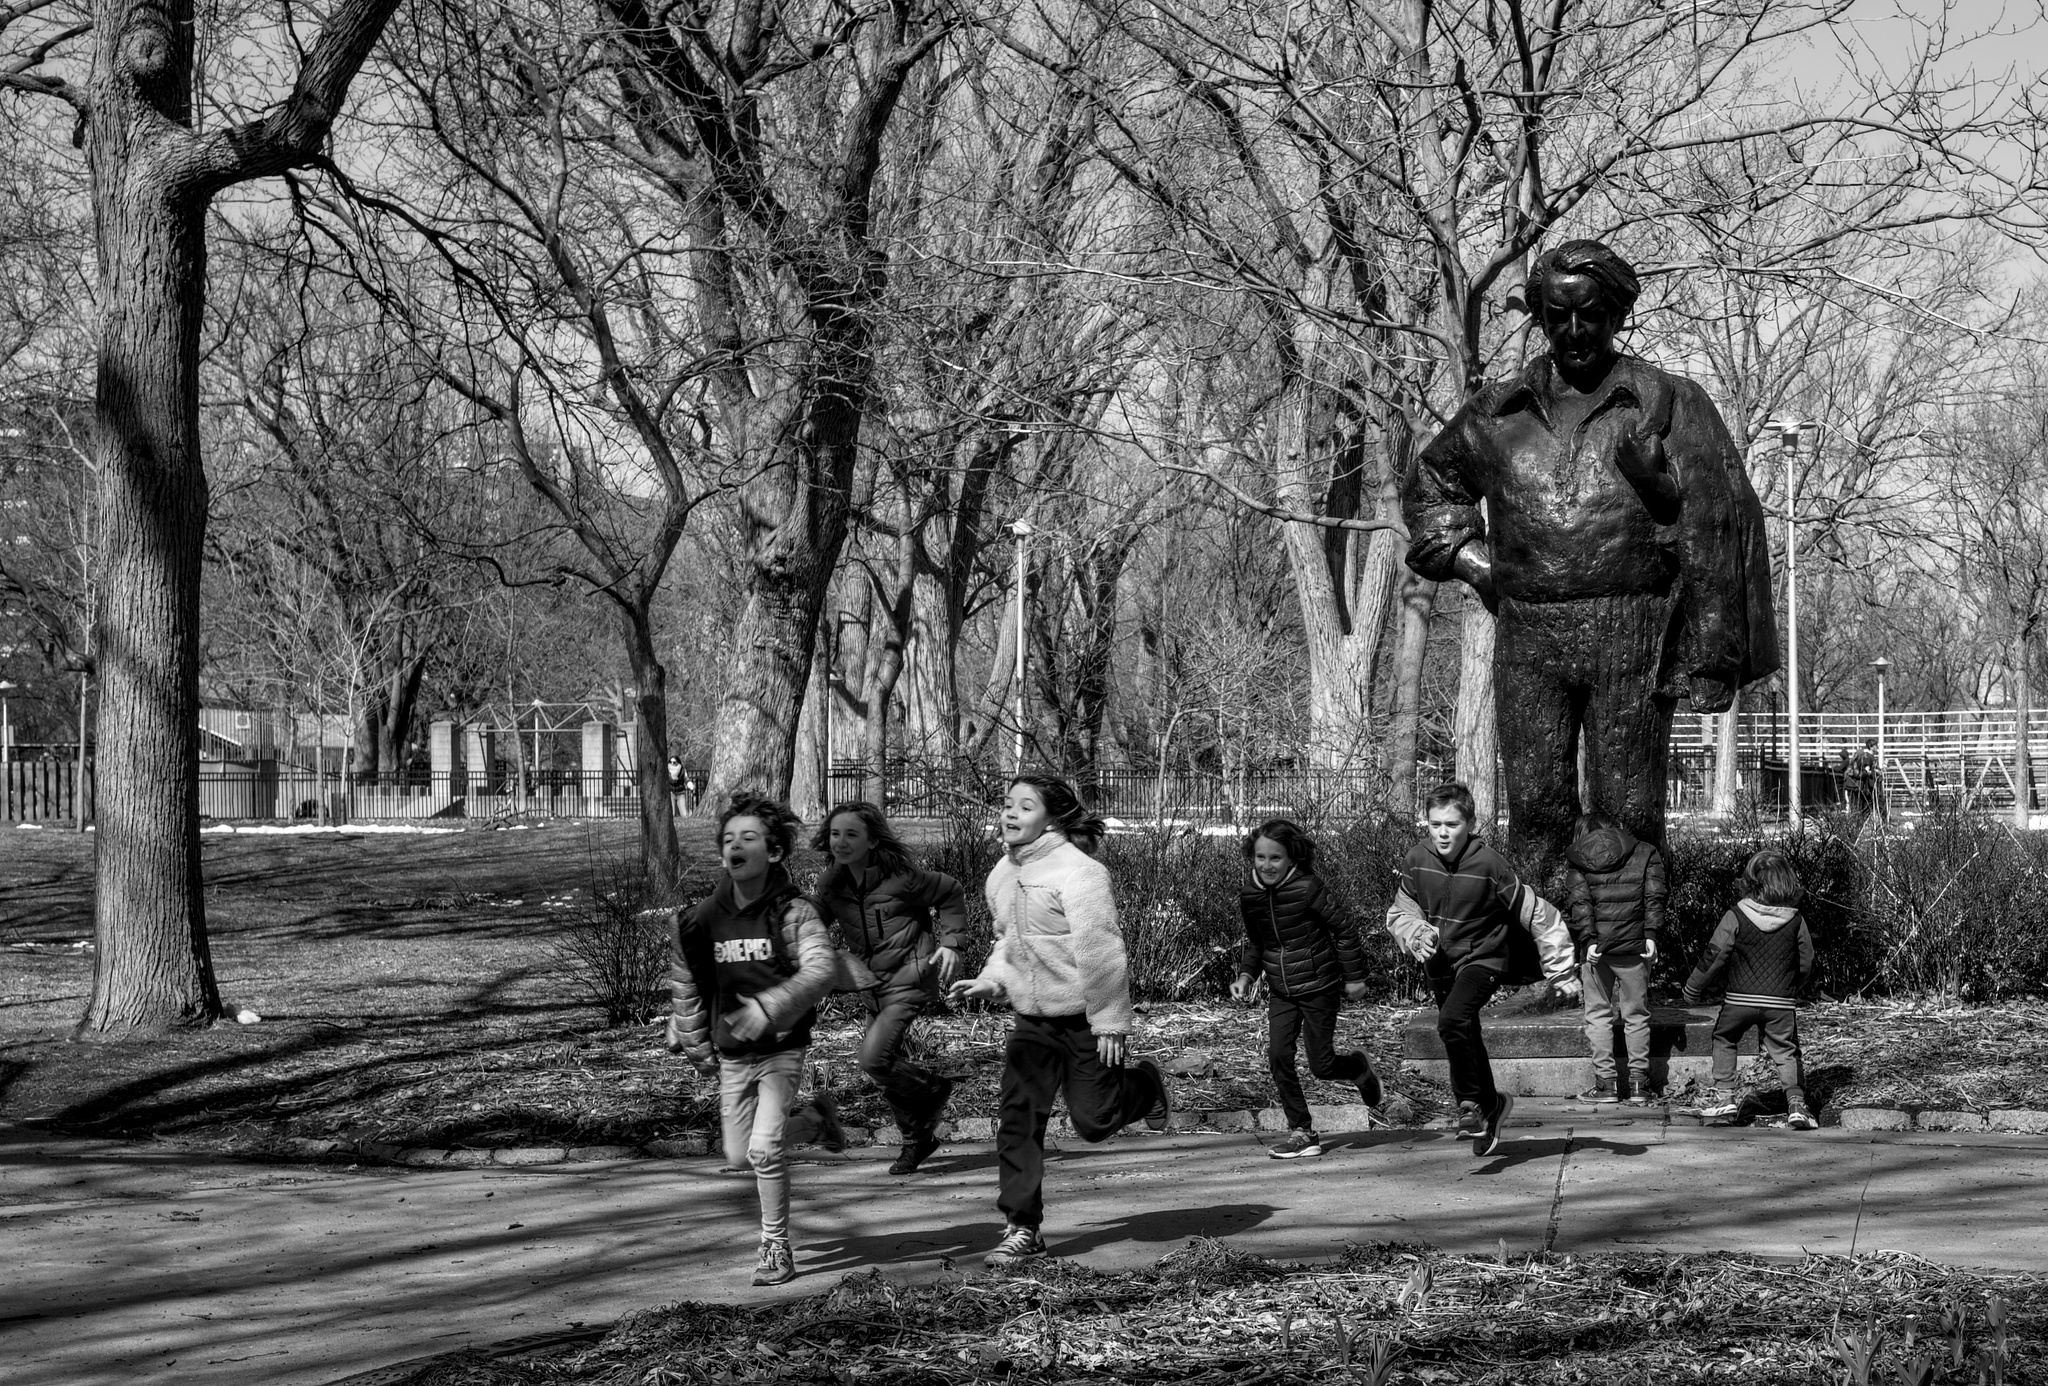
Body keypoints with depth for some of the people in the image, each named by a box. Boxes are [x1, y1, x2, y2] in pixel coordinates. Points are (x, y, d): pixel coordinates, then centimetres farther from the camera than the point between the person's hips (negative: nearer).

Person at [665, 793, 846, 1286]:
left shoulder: (791, 912, -16)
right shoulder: (704, 918, -3)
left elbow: (821, 968, -30)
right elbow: (684, 984, 12)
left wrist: (768, 1008, -40)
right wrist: (696, 1044, 12)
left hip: (781, 1048, -5)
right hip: (731, 1055, 5)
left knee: (764, 1149, -18)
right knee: (739, 1156, 11)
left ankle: (777, 1248, 0)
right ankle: (814, 1118, 38)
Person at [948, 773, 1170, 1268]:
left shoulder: (1078, 871, -20)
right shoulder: (1002, 875, 5)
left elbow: (1101, 950, -21)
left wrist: (1111, 1023, -21)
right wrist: (991, 981, 1)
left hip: (1085, 1017, -6)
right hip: (1033, 1019, 6)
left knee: (1093, 1120, 1)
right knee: (1018, 1119, -4)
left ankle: (1144, 1083, 34)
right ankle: (1022, 1228, 1)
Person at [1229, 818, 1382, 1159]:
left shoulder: (1307, 889, -19)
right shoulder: (1250, 897, -2)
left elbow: (1344, 929, -11)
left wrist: (1354, 977, -6)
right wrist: (1246, 975, -1)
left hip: (1319, 987, -5)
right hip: (1280, 990, 5)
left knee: (1321, 1066, -1)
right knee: (1278, 1056, -9)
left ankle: (1359, 1067, 34)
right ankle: (1301, 1131, 1)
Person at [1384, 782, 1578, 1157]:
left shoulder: (1489, 865, -22)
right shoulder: (1417, 860, -9)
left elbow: (1539, 916, -15)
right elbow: (1399, 913, 5)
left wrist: (1561, 972, -13)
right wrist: (1417, 933, -19)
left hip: (1482, 958, -5)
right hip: (1439, 964, 5)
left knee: (1452, 1020, -31)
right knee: (1466, 1040, 19)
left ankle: (1471, 1103, -13)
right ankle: (1491, 1104, 45)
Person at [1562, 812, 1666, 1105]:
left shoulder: (1576, 859, 7)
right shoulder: (1646, 853, 9)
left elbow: (1579, 901, -5)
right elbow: (1654, 896, -3)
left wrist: (1588, 939, -12)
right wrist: (1651, 934, -8)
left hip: (1594, 946, 0)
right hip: (1633, 944, 1)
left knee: (1598, 1014, 8)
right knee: (1636, 1015, 9)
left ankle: (1605, 1083, 6)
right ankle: (1638, 1083, 7)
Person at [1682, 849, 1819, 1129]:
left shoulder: (1736, 917, -9)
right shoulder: (1796, 921, -1)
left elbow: (1714, 957, -5)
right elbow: (1806, 963, 9)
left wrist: (1693, 990, 8)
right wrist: (1794, 989, 28)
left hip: (1739, 998, -1)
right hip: (1781, 1001, 1)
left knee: (1724, 1040, 21)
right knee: (1786, 1052, 7)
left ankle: (1724, 1095, 16)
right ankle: (1796, 1102, -8)